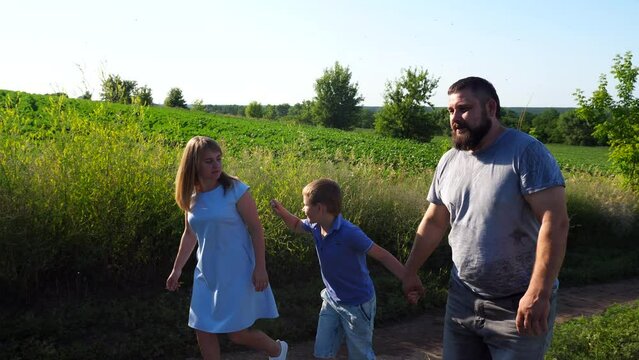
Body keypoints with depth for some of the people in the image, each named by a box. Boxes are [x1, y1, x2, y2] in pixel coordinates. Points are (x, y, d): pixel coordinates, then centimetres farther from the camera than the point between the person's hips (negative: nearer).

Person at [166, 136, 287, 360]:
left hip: (237, 273, -5)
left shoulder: (236, 190, -15)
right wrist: (177, 269, 17)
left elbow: (256, 229, -12)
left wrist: (260, 267, -16)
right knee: (203, 331, 10)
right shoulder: (191, 196, 0)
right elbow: (190, 234, 13)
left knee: (237, 334, 1)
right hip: (207, 274, 6)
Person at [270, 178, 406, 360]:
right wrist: (281, 211, -5)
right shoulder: (316, 226, -8)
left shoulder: (349, 233, -30)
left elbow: (383, 256, -25)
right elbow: (296, 225, 15)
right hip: (332, 300, 7)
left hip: (357, 304, -7)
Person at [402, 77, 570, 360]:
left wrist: (538, 294, -27)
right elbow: (434, 222, 13)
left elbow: (555, 221, -21)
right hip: (462, 299, 6)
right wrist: (410, 271, 13)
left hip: (518, 305, -5)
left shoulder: (526, 152, -15)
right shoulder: (449, 161, 4)